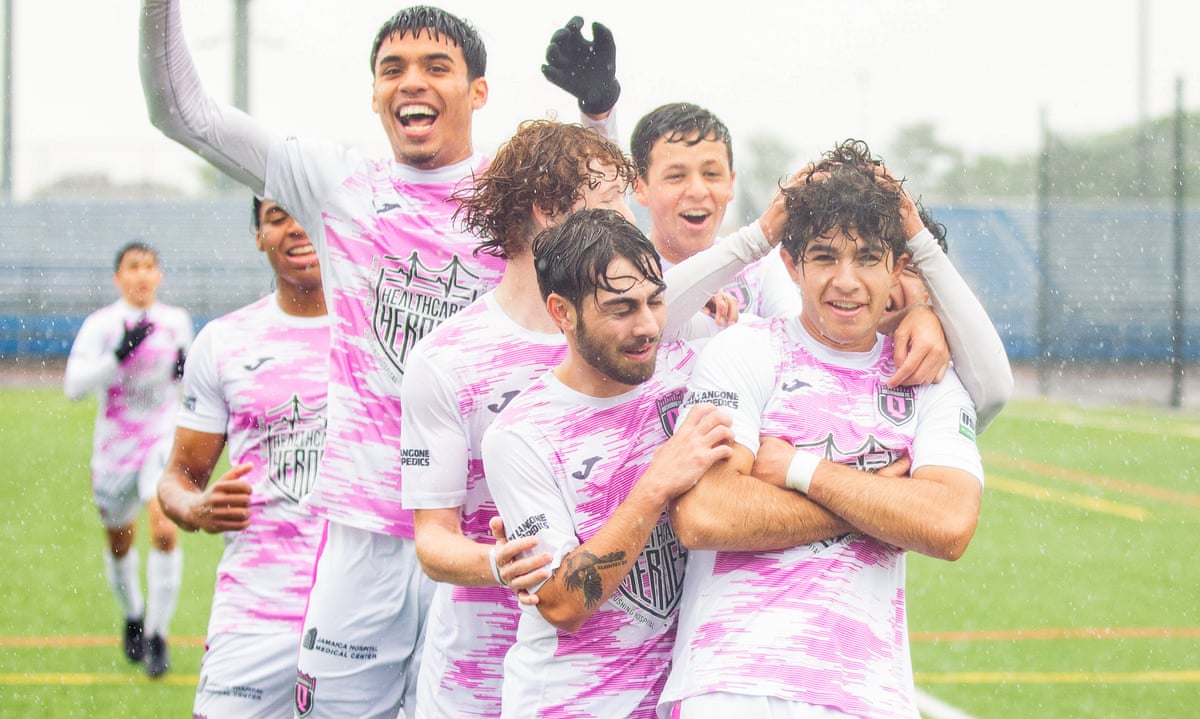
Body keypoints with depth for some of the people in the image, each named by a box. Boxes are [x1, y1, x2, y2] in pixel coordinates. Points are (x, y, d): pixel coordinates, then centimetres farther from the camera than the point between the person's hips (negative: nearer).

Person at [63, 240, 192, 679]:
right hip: (115, 447, 0)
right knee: (120, 546, 14)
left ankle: (157, 634, -8)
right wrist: (120, 354, -32)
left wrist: (185, 368, -6)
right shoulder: (101, 325, -9)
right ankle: (133, 616, 44)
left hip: (163, 441, 0)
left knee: (165, 531, -20)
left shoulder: (177, 321, 0)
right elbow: (74, 384, -20)